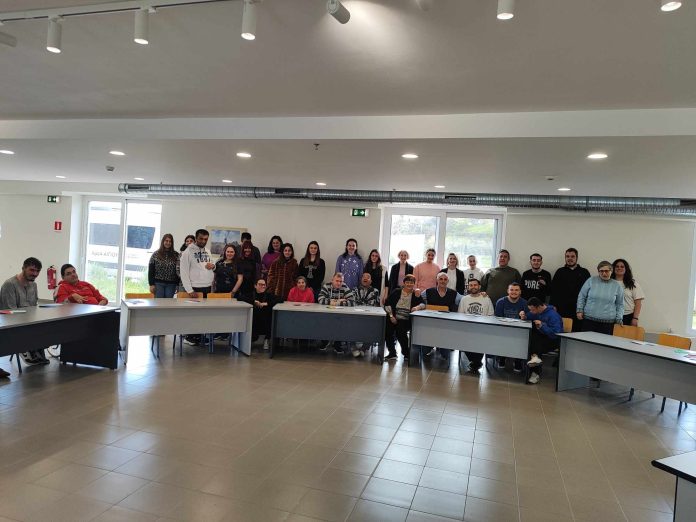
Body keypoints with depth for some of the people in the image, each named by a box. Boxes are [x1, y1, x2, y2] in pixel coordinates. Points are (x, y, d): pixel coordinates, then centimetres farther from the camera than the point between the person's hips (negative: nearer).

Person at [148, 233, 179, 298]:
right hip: (158, 283, -1)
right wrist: (151, 284, -5)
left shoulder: (176, 255, 5)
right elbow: (151, 270, 2)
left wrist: (178, 285, -2)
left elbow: (178, 270, 4)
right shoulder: (156, 254, 3)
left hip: (171, 284, 1)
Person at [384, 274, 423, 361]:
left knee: (400, 331, -29)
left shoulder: (416, 295, 10)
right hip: (393, 318, 1)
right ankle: (392, 353, -6)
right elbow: (387, 304, 3)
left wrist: (418, 306, -23)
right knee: (387, 330, -26)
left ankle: (406, 353, -7)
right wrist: (391, 316, -9)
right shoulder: (396, 292, 9)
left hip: (406, 320, -1)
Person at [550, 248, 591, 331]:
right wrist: (553, 305, -1)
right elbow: (553, 290, 7)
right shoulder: (560, 272, 12)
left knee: (577, 330, -2)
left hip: (578, 309, 0)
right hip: (562, 308, 1)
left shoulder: (584, 272, 10)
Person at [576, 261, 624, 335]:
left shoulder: (617, 286, 6)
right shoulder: (591, 281, 3)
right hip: (589, 320, 0)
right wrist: (580, 310, 3)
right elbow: (582, 296, 10)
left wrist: (619, 319, 5)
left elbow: (620, 305, 13)